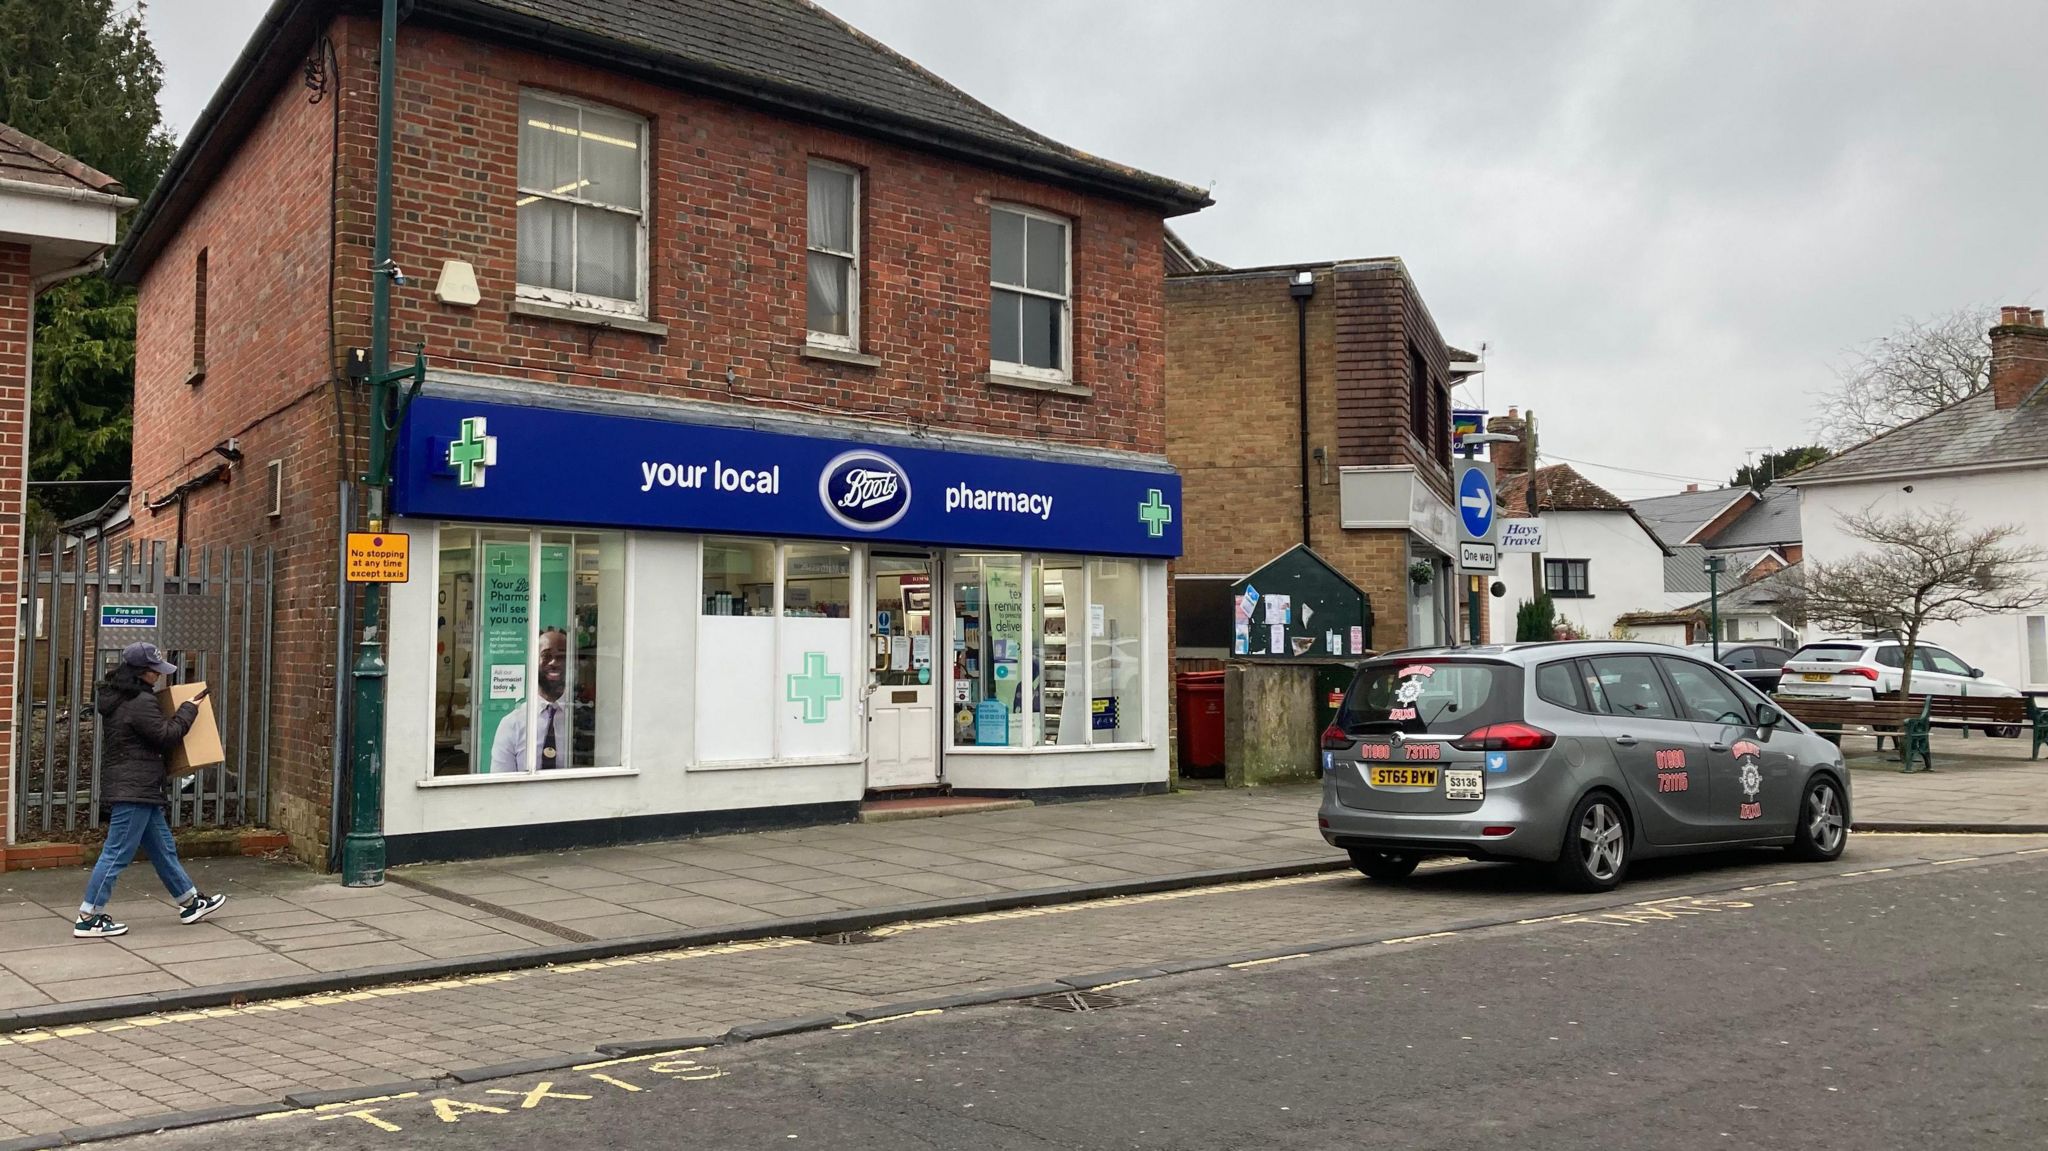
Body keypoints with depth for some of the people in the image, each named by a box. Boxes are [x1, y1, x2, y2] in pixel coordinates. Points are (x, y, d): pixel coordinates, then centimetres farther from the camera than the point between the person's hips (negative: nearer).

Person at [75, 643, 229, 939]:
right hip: (134, 790, -11)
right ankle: (88, 919, 0)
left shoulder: (117, 698, 13)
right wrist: (189, 709, -5)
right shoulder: (140, 702, -18)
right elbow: (167, 736, -15)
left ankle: (191, 903, 27)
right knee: (117, 854, -5)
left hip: (140, 790, 11)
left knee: (163, 848, 17)